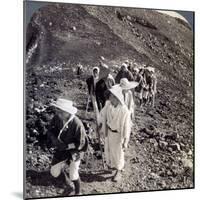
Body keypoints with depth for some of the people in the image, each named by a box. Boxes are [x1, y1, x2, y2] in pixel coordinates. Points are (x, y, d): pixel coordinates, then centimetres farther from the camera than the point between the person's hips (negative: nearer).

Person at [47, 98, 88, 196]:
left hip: (74, 150, -5)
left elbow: (80, 144, -20)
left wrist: (66, 146, -24)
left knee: (73, 175, 1)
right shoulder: (56, 118, -18)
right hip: (62, 149, 5)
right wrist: (55, 140, -19)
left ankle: (78, 193, 34)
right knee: (54, 172, 7)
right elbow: (51, 131, 0)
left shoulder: (77, 124, -32)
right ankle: (70, 185, 37)